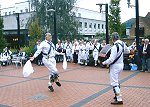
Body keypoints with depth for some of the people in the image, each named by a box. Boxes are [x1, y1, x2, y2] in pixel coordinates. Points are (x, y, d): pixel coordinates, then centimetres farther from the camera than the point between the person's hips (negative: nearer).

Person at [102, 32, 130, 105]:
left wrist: (104, 63, -12)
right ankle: (117, 95, 33)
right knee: (116, 81, 23)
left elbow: (111, 59, -26)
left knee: (114, 83, -3)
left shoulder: (115, 46, -25)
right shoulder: (122, 43, 1)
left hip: (115, 66, -9)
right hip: (121, 64, 9)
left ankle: (119, 99, -1)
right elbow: (128, 51, 19)